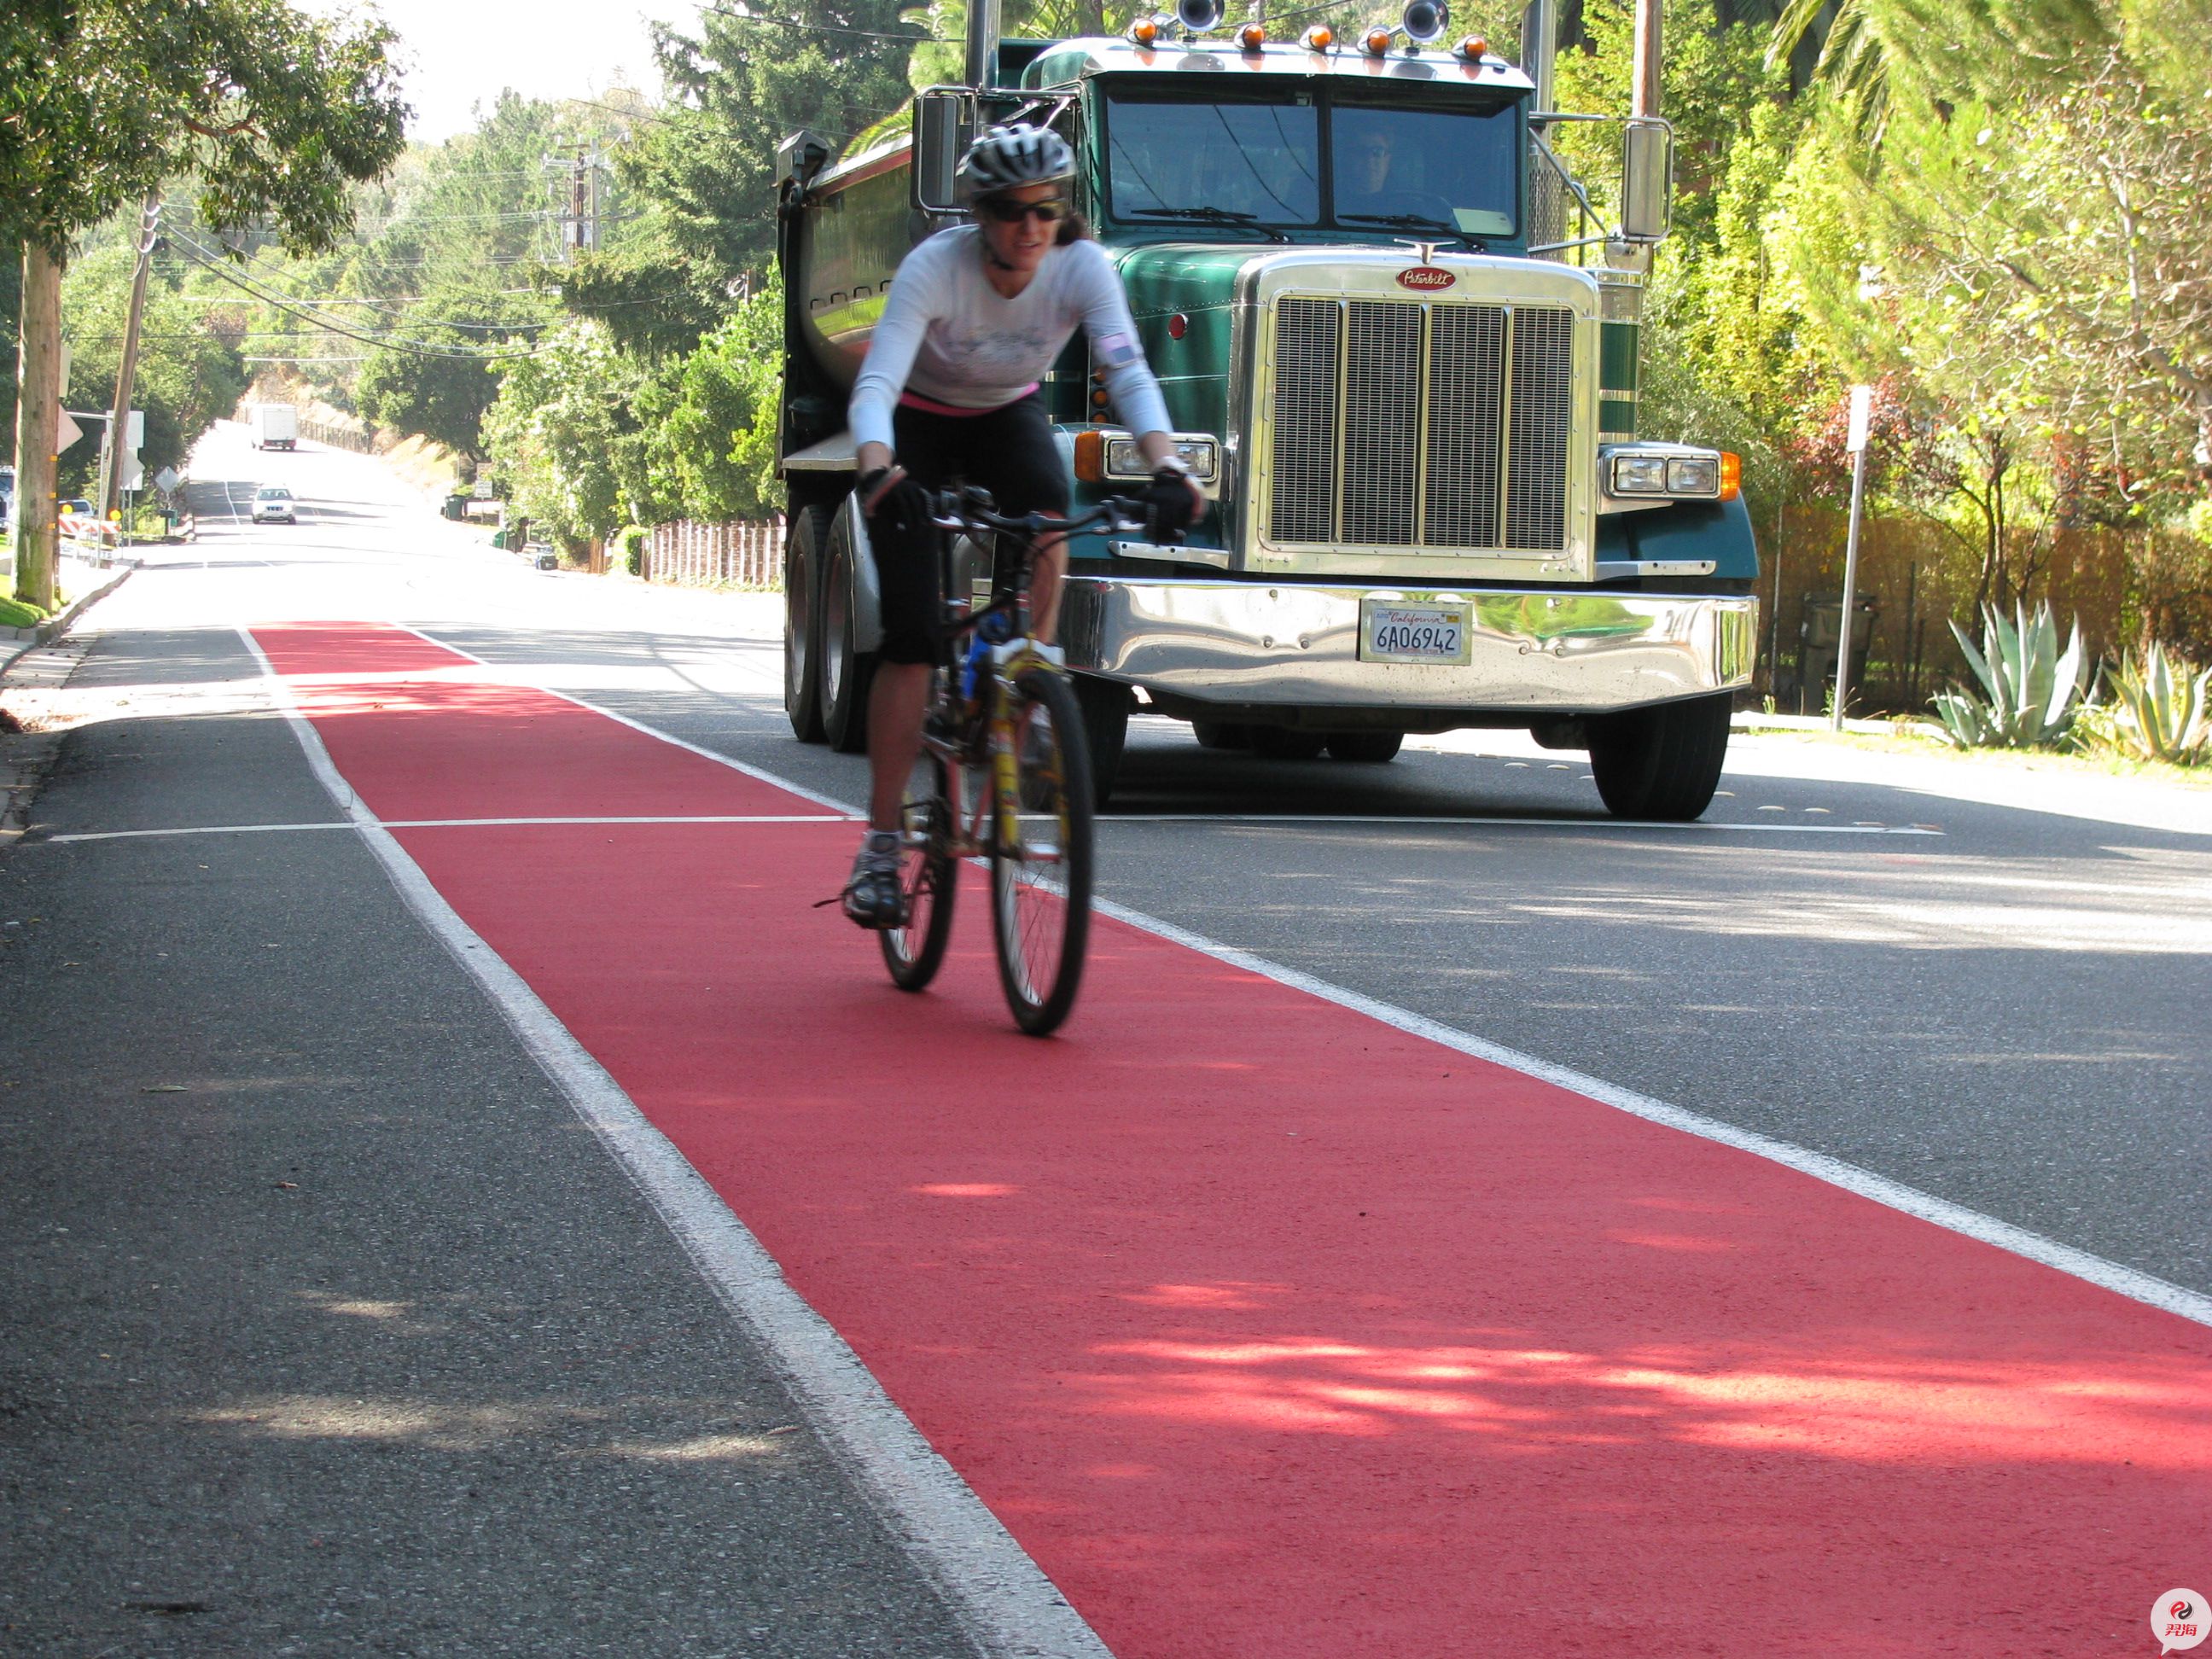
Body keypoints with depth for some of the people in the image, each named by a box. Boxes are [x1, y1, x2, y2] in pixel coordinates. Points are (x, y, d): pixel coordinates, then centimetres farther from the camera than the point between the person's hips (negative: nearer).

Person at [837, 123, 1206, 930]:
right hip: (919, 423, -2)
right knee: (912, 636, -13)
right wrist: (875, 470, -62)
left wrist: (1165, 466, -53)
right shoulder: (936, 266, -31)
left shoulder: (1082, 266, -25)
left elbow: (1128, 371, -35)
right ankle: (881, 844, -6)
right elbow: (877, 382, -42)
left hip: (1006, 416, 2)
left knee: (1045, 510, -35)